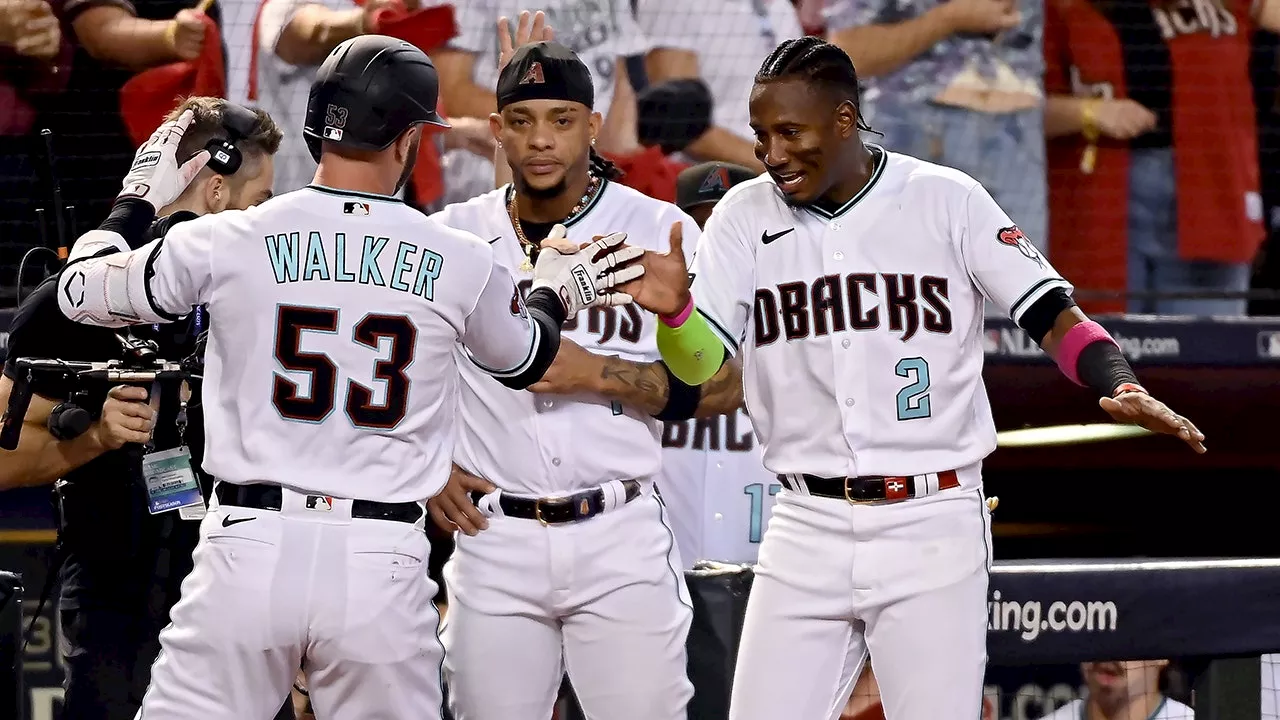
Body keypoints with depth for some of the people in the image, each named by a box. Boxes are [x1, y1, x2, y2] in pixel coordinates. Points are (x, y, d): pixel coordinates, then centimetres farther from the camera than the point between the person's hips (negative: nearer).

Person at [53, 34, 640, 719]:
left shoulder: (226, 242, -2)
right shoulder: (462, 262, 1)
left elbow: (80, 290, 13)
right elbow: (522, 359, 23)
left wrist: (138, 201, 29)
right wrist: (556, 292, 42)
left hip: (247, 554, -1)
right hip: (382, 568, 1)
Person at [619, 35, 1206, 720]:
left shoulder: (947, 200, -2)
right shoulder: (747, 215, 5)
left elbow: (1055, 317, -3)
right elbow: (699, 362, -3)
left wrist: (1121, 388, -22)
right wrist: (674, 308, -26)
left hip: (933, 529, -3)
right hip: (806, 530, 3)